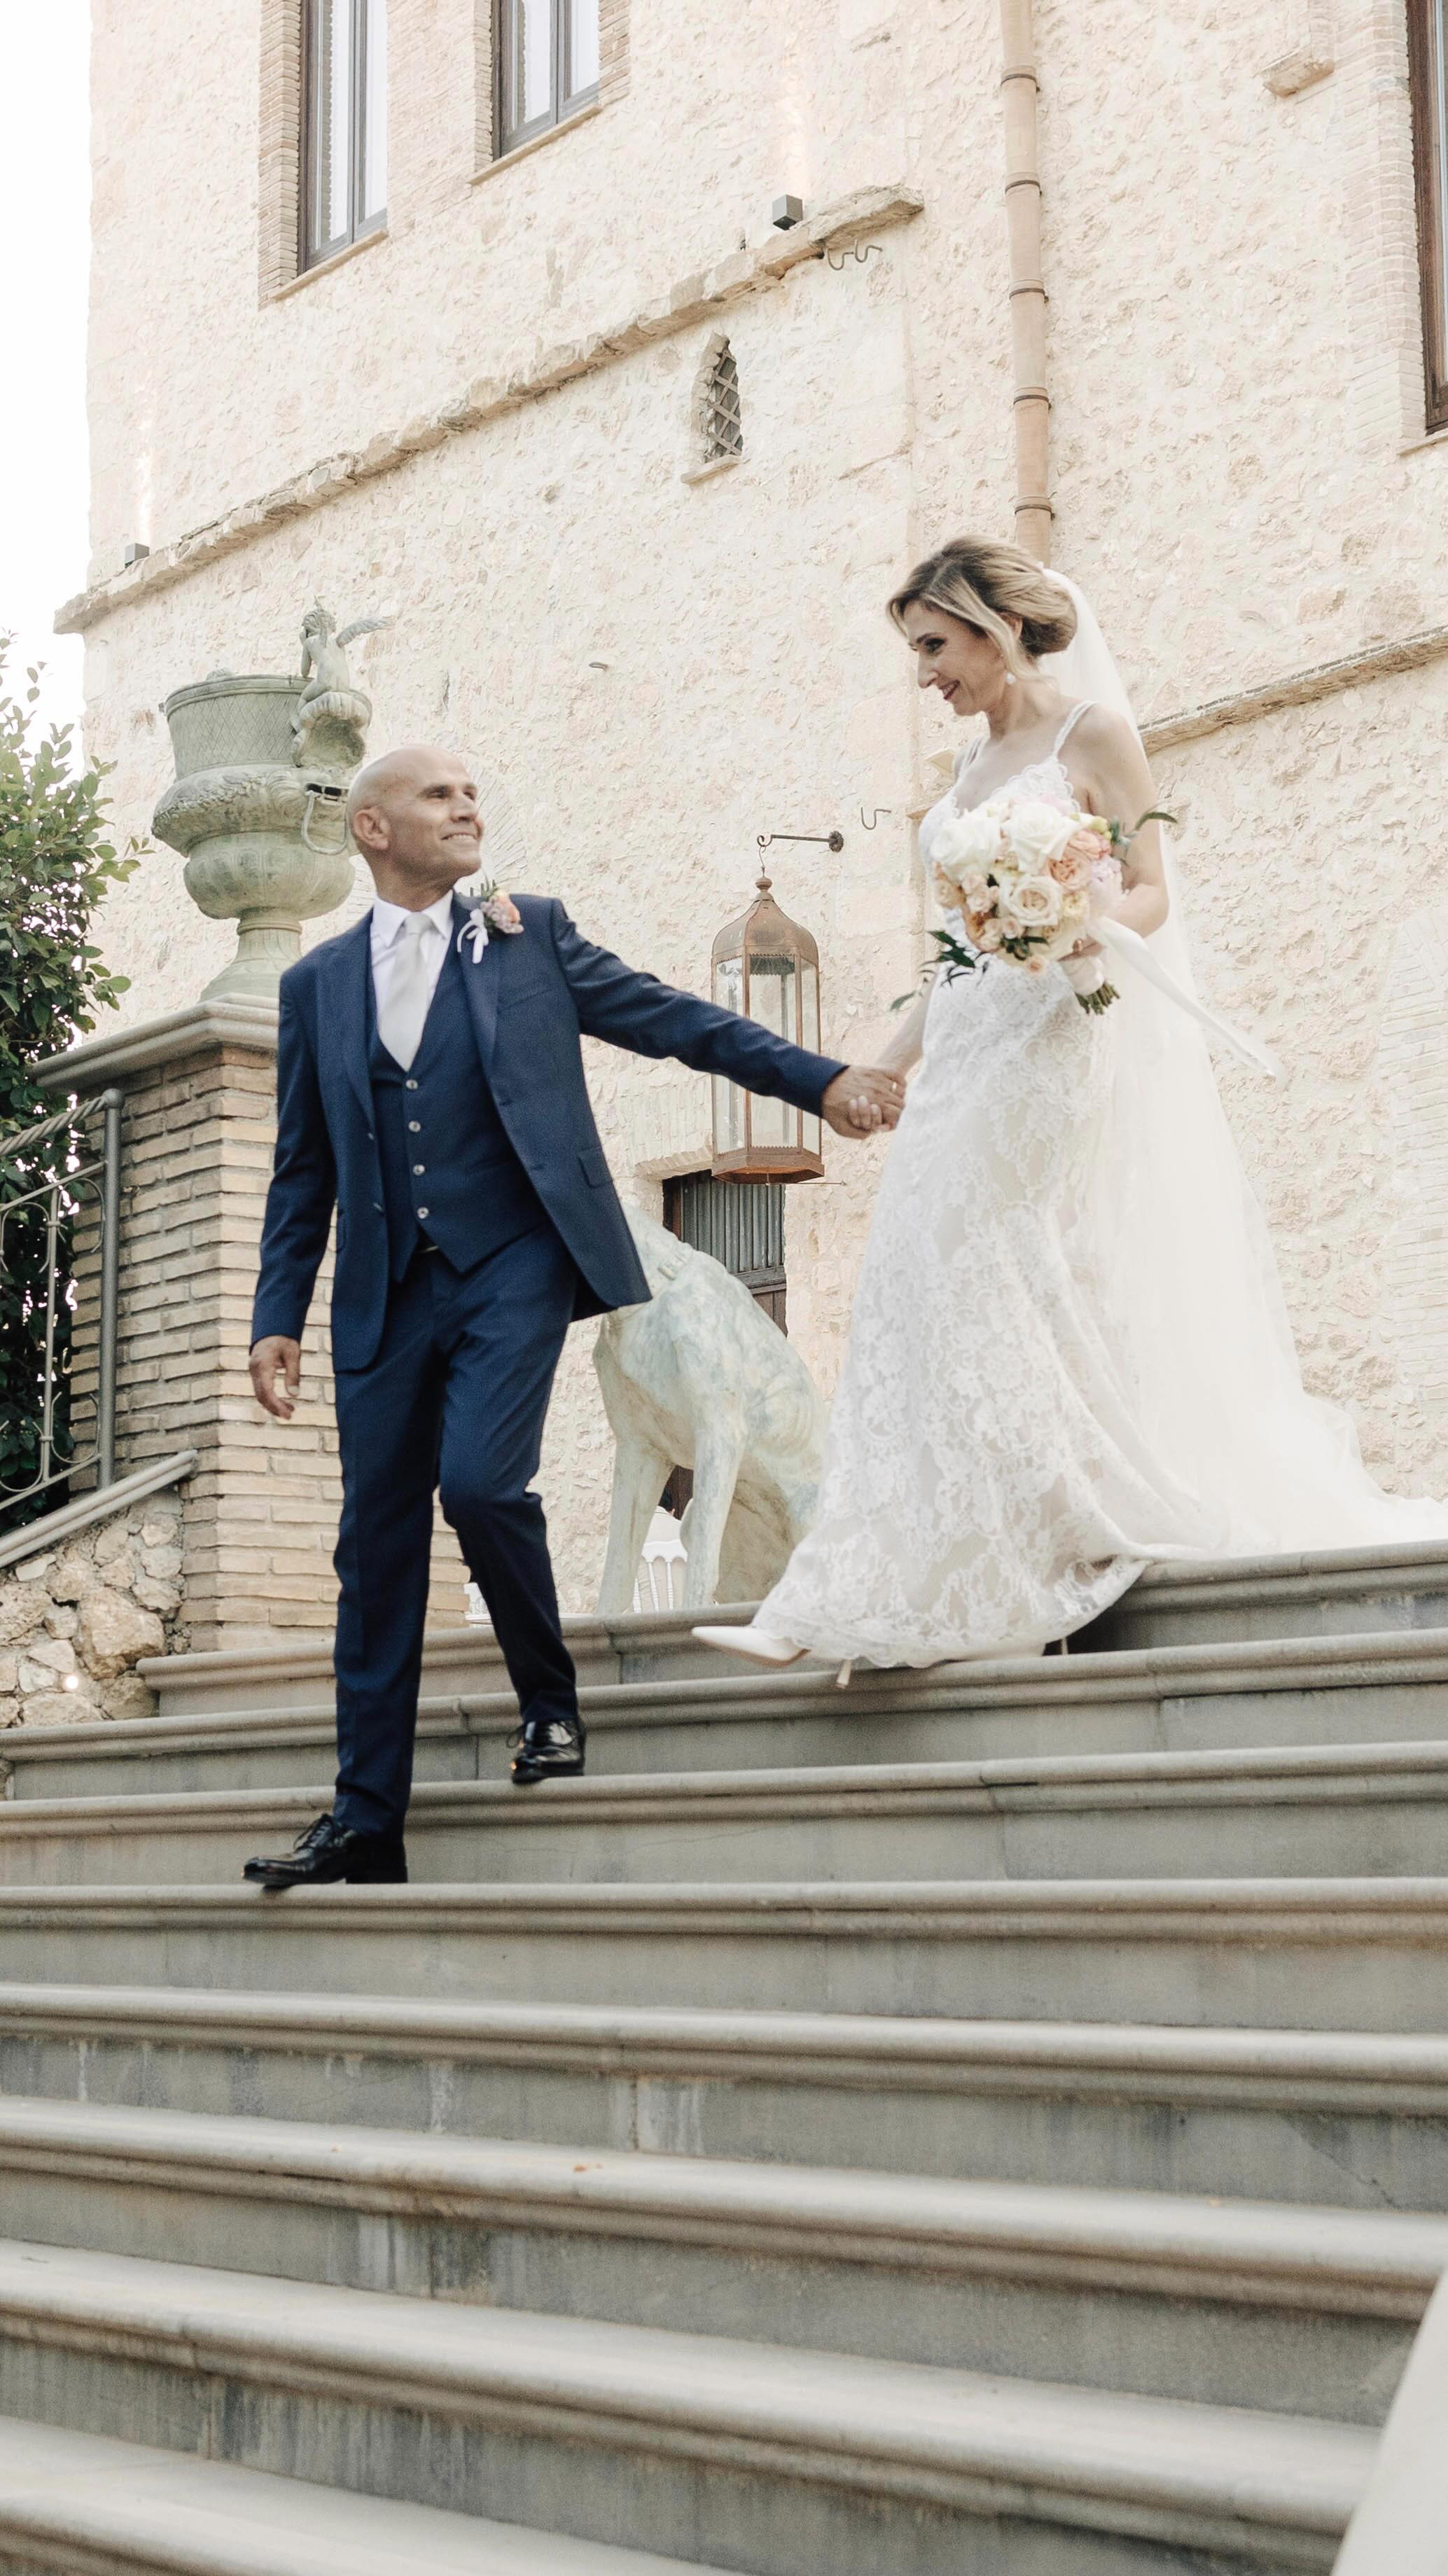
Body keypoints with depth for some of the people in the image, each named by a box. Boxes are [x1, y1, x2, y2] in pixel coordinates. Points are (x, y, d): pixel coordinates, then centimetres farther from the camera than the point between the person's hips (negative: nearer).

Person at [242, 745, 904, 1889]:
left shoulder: (532, 935, 8)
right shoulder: (318, 985, 12)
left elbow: (674, 1019, 5)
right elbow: (303, 1171, 14)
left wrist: (821, 1078, -3)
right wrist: (278, 1317, 9)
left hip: (513, 1269, -2)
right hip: (386, 1294, 3)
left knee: (478, 1481, -22)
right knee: (377, 1547, 2)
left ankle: (550, 1697, 6)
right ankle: (367, 1821, 9)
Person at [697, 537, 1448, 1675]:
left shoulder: (1092, 732, -1)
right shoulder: (976, 761, 20)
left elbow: (1151, 894, -7)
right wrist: (892, 1058, 23)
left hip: (1069, 1058, -7)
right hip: (971, 1066, 7)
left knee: (1059, 1311, -9)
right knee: (931, 1315, 0)